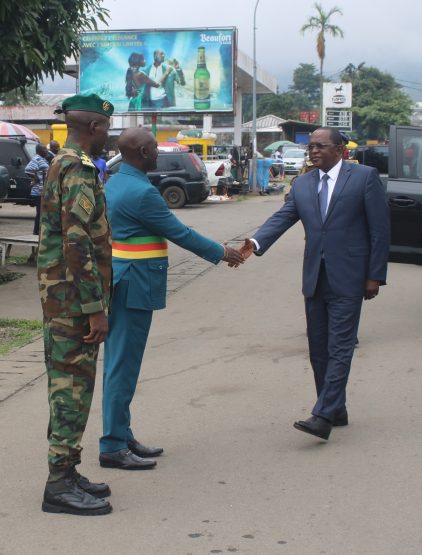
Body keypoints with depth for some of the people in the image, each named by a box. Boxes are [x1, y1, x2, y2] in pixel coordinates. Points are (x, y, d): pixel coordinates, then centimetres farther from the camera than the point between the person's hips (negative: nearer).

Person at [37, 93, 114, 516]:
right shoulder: (79, 172, -17)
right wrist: (95, 308, -21)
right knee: (72, 387, -4)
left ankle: (66, 472, 22)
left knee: (71, 385, 14)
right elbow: (79, 246, -23)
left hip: (60, 296, 10)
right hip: (74, 300, -10)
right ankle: (60, 485, 2)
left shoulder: (62, 166, 15)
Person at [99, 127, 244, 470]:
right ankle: (113, 447, 2)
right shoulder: (141, 192, -19)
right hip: (133, 287, -10)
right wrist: (220, 253, 0)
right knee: (123, 364, -4)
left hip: (119, 284, 10)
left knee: (120, 362, 14)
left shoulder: (114, 183, 12)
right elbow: (179, 233, -12)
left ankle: (122, 437, 24)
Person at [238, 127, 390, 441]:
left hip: (347, 280, -6)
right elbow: (282, 218, -3)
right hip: (315, 279, 6)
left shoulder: (365, 177, -4)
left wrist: (375, 276, -8)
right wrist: (256, 243, -22)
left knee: (339, 349, -8)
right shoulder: (302, 185, 10)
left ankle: (323, 417, -11)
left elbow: (380, 229, -5)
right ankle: (336, 411, 23)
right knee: (319, 350, 11)